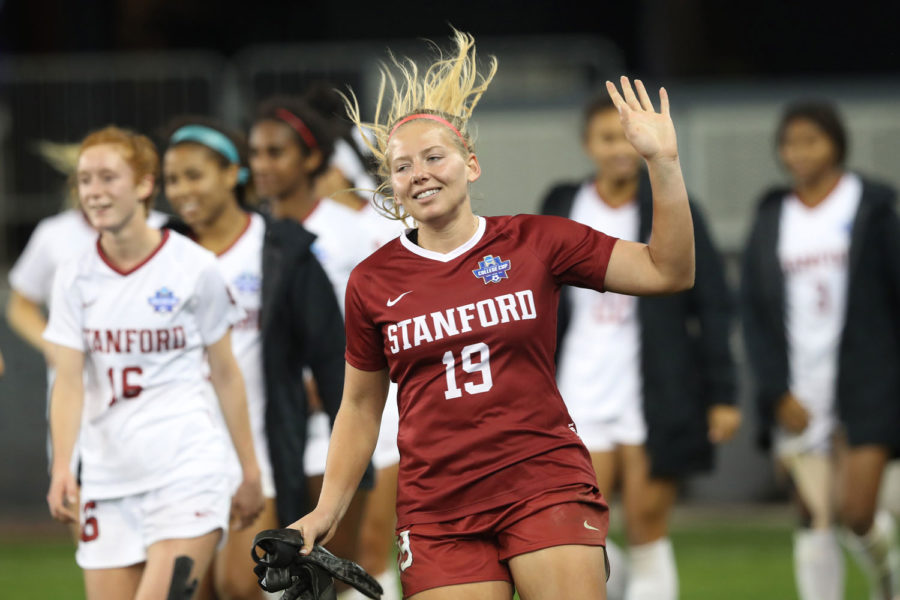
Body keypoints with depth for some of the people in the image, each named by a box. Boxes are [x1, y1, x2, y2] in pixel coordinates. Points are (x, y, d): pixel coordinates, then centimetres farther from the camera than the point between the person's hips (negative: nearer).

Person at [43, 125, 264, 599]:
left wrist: (250, 471, 8)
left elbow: (225, 373, 5)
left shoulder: (192, 267, -3)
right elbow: (69, 381, -4)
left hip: (188, 471, -4)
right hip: (107, 479, 4)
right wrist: (61, 467, -20)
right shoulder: (74, 279, 4)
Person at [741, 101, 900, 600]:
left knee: (857, 513, -7)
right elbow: (753, 312, 7)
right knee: (815, 521, -3)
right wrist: (777, 391, -3)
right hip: (798, 394, 2)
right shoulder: (771, 217, 9)